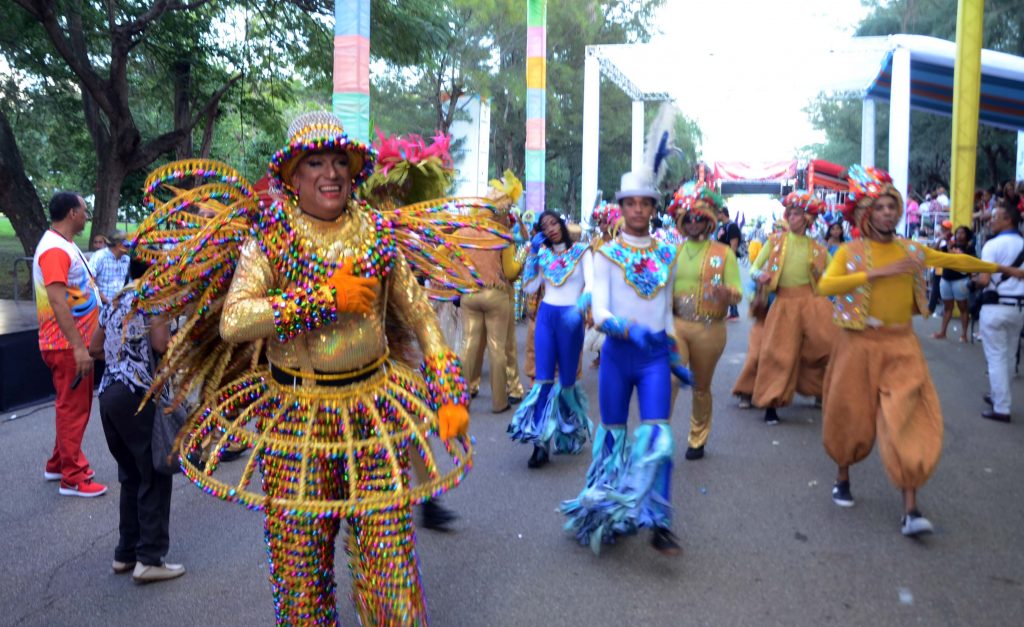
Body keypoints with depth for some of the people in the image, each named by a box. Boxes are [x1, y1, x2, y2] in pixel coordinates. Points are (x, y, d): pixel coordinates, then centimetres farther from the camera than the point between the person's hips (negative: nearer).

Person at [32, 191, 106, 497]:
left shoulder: (65, 245, 13)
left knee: (73, 406, 19)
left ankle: (58, 464, 31)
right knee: (73, 409, -2)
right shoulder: (55, 250, -20)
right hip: (68, 346, -10)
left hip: (76, 342, 10)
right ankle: (72, 478, 7)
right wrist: (78, 347, -30)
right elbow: (57, 302, -27)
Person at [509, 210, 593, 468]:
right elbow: (530, 288, 4)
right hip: (546, 314, 3)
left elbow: (590, 283, -12)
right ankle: (541, 442, -6)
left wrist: (580, 306, -31)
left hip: (570, 318, -2)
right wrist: (533, 254, 0)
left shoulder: (581, 251, 1)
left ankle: (569, 434, 28)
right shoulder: (542, 253, 11)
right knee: (543, 377, -6)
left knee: (567, 379, 7)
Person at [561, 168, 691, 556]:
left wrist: (676, 361, 17)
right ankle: (604, 513, 28)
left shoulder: (666, 255, 7)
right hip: (617, 354, -1)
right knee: (612, 433, 9)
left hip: (655, 355, 2)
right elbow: (599, 313, -11)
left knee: (656, 436, -9)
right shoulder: (607, 254, -2)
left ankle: (658, 523, -6)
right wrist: (629, 329, -30)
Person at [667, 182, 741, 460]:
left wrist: (728, 294, -26)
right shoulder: (673, 251, 9)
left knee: (701, 386, 13)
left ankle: (697, 440, 31)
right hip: (676, 324, 1)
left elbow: (737, 293, -4)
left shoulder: (723, 253, 2)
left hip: (709, 329, 0)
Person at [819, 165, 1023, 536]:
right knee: (853, 416, 9)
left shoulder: (911, 250, 7)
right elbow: (826, 286, -22)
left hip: (902, 346, 2)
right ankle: (842, 477, 36)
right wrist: (878, 272, -25)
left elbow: (955, 261, 22)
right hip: (860, 345, -2)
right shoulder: (851, 252, -5)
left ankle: (910, 510, -6)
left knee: (909, 420, -7)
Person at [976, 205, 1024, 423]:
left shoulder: (993, 244, -11)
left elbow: (985, 280, -17)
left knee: (996, 357, -1)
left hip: (996, 306, -6)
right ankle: (997, 396, 31)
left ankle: (1001, 409, 0)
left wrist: (974, 278, 3)